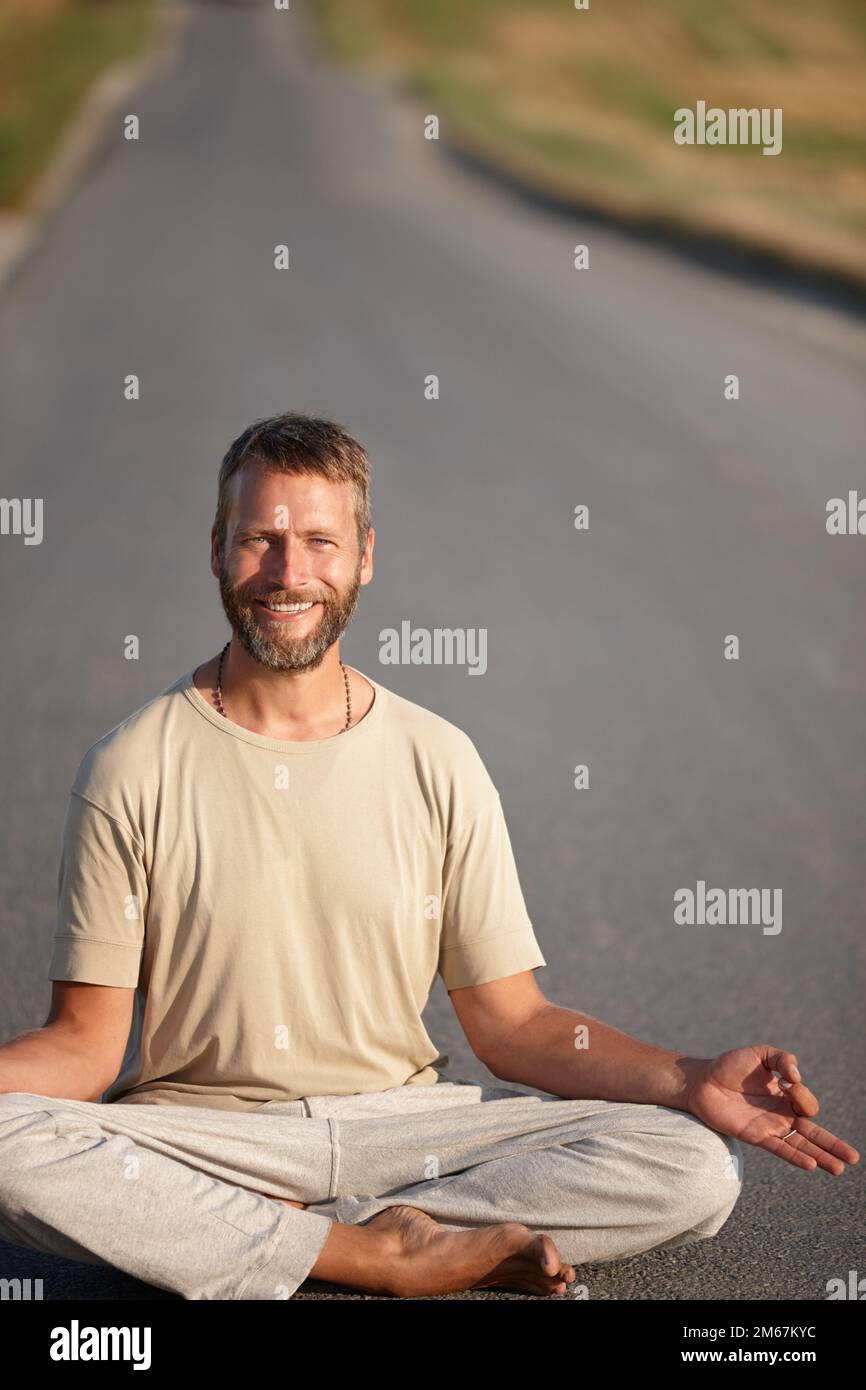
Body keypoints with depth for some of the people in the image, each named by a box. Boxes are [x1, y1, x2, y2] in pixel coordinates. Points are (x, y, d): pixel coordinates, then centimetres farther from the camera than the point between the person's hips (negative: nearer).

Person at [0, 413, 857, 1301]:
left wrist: (692, 1082, -12)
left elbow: (511, 1025, 4)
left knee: (696, 1169, -18)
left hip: (403, 1121, 2)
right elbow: (89, 1042, -3)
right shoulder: (131, 768, -2)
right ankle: (395, 1254, -21)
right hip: (200, 1132, -1)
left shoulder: (438, 762, 3)